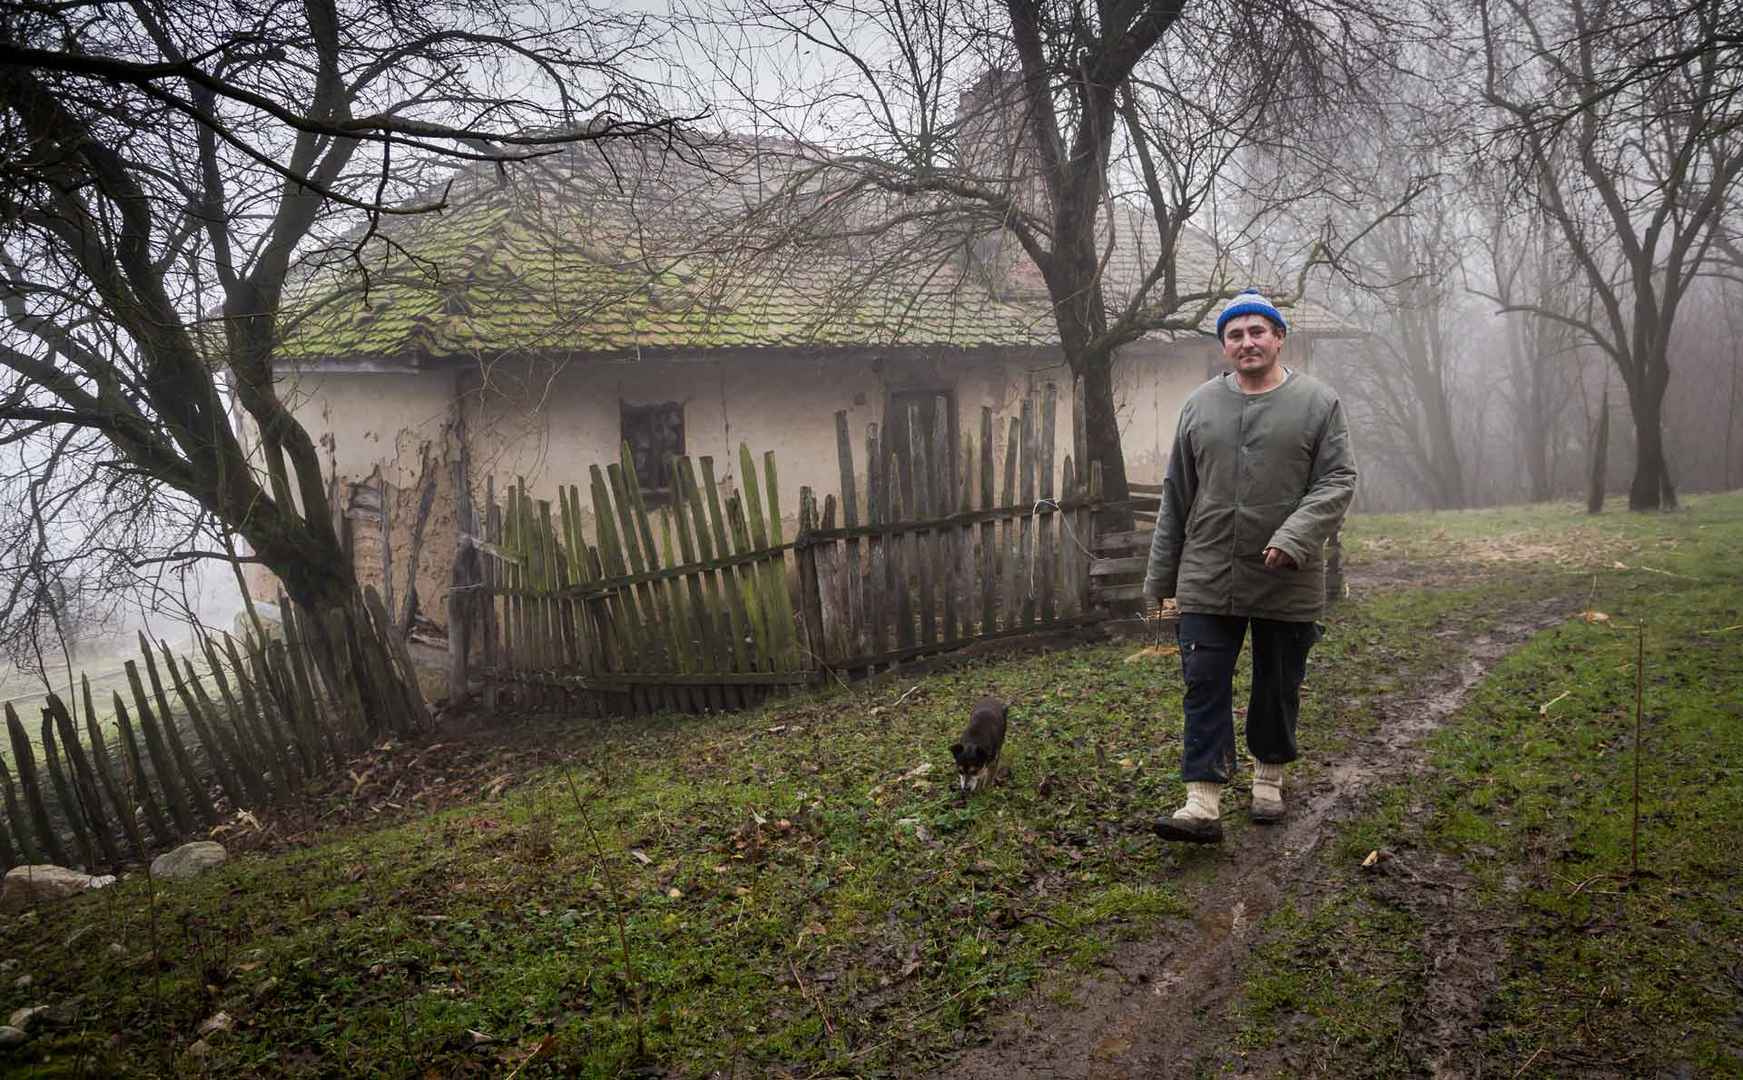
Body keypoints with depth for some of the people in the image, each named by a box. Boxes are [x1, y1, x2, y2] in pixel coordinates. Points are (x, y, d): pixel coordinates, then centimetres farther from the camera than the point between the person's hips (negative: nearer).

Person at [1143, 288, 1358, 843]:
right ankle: (1203, 803, -2)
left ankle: (1268, 777, 32)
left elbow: (1337, 482, -6)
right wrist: (1161, 575, 10)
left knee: (1279, 689, 12)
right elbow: (1176, 497, 10)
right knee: (1205, 688, -3)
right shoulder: (1199, 405, 7)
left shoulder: (1318, 402, 1)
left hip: (1287, 584, -1)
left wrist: (1294, 538, -22)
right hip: (1208, 581, 2)